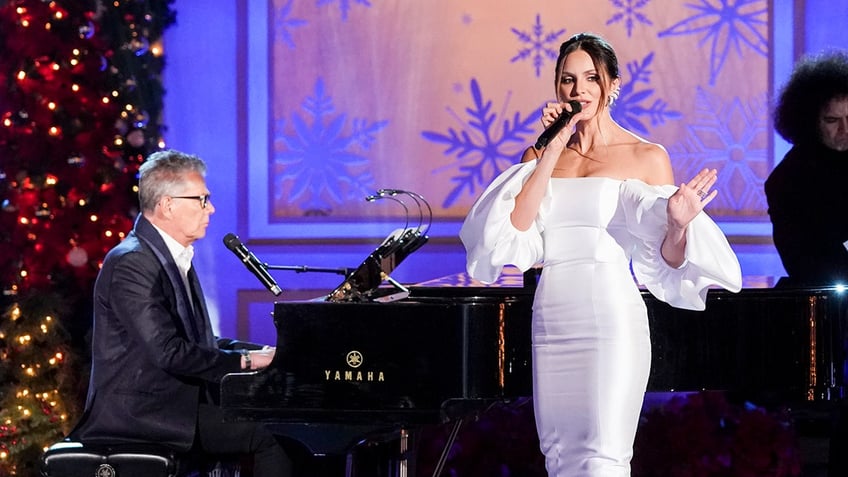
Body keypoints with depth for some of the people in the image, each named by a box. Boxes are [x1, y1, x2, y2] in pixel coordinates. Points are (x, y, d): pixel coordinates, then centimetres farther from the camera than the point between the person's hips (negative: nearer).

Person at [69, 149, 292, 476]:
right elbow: (169, 352, -23)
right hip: (139, 413, -10)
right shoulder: (130, 263, -15)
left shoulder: (175, 259, 18)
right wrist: (245, 360, -16)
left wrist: (265, 353, 3)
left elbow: (198, 343, 17)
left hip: (177, 403, 10)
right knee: (272, 437, -18)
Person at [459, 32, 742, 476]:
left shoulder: (646, 157, 1)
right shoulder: (538, 155, 11)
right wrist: (554, 150, -5)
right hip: (552, 318, 5)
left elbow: (665, 263, 1)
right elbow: (515, 229, -6)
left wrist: (678, 225, -21)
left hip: (612, 318, -4)